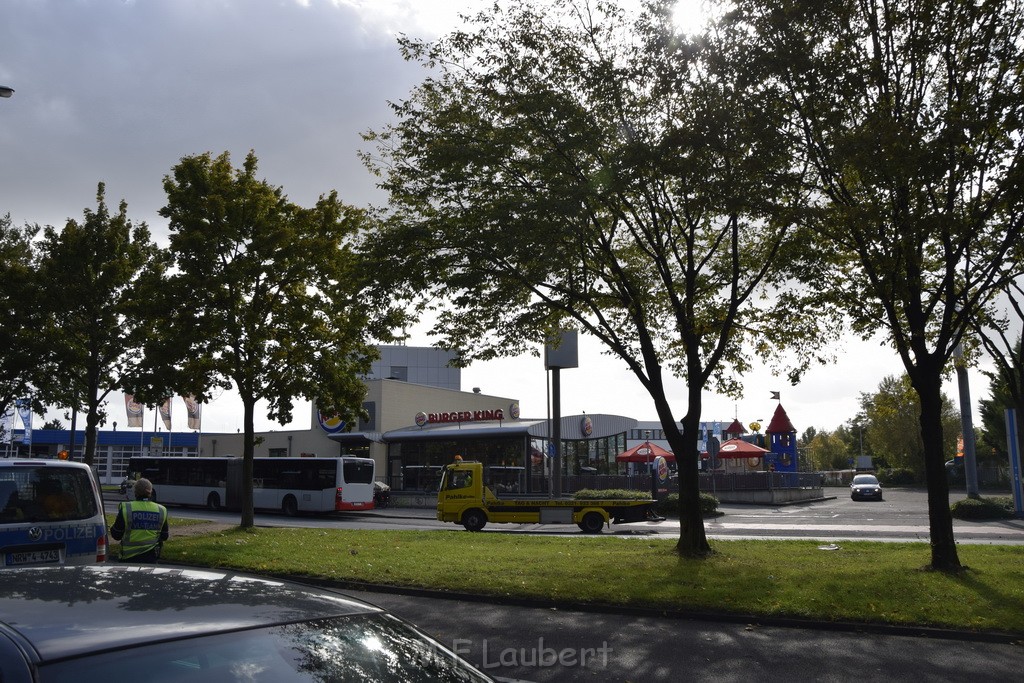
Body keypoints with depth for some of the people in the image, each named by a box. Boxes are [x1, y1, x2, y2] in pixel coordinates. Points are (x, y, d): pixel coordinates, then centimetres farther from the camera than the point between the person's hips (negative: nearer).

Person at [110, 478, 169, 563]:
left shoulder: (125, 508, -10)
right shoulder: (161, 510, -2)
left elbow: (116, 535, -3)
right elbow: (164, 537, 7)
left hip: (129, 557, -2)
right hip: (151, 557, 2)